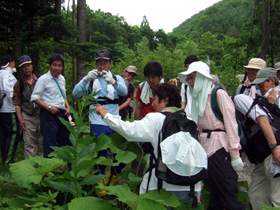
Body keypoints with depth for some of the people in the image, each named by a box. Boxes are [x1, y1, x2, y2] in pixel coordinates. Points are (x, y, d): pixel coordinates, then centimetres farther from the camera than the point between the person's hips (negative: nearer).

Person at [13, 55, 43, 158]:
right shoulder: (19, 84, 3)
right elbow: (17, 103, 1)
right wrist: (20, 119, -7)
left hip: (42, 114, 2)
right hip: (27, 117, -1)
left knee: (43, 142, 8)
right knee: (29, 144, 0)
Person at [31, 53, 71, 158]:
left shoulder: (62, 79, 14)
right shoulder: (43, 79, -7)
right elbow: (34, 97, -10)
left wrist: (67, 107, 7)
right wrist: (49, 107, -18)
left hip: (62, 114, 7)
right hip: (49, 114, -7)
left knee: (67, 143, 13)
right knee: (49, 146, -5)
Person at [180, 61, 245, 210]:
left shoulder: (219, 93, -7)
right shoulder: (198, 96, 17)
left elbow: (231, 123, -12)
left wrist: (235, 154, -15)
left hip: (220, 147, -7)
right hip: (205, 147, 7)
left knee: (229, 196, -5)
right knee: (214, 194, 13)